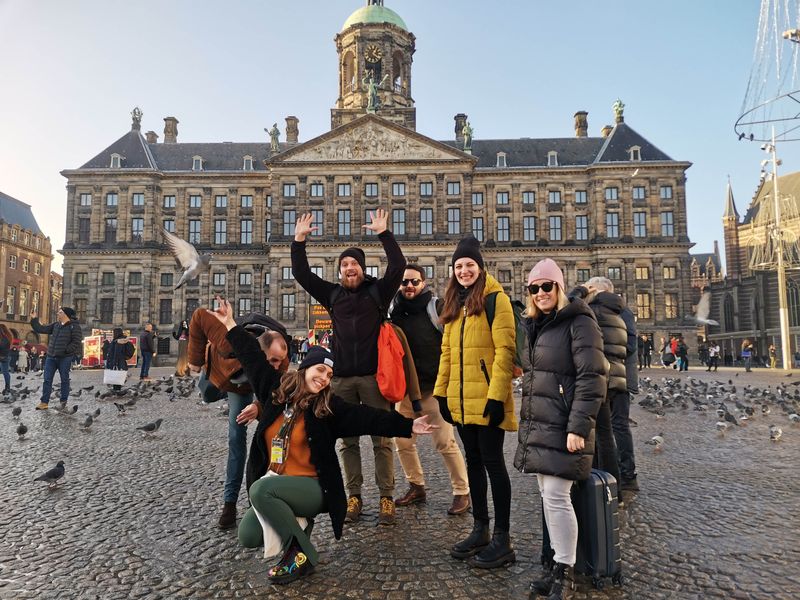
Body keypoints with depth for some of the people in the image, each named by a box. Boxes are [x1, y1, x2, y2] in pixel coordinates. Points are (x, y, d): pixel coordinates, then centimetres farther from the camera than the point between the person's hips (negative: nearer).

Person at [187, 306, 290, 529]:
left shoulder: (281, 364, -39)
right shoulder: (231, 344, -48)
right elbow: (199, 317, -35)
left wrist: (259, 406, -48)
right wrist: (196, 358, -26)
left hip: (243, 388, 1)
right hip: (215, 369, -1)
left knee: (237, 437, -4)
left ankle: (230, 501, 5)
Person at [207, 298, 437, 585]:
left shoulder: (328, 407, -9)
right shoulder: (278, 390, 1)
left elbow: (367, 417, -16)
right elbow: (254, 358, 7)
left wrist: (407, 425, -26)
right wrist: (231, 325, 11)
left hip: (311, 487, -5)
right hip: (275, 482, 5)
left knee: (260, 489, -31)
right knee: (248, 537, -9)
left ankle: (302, 552, -12)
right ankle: (295, 522, 19)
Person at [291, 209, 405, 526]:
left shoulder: (378, 290, 3)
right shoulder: (333, 294, 11)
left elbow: (398, 265, -9)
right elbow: (302, 274, 10)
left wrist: (383, 233, -11)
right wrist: (299, 240, 4)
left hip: (373, 376, -3)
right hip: (341, 378, 3)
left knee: (382, 440, 2)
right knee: (347, 441, 10)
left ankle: (386, 497, 12)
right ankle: (354, 496, 21)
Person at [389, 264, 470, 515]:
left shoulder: (436, 307, -7)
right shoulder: (395, 310, 7)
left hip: (434, 388, -5)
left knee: (445, 442, -4)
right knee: (402, 441, 9)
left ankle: (462, 492, 11)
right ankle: (416, 487, 26)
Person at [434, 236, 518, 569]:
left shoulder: (495, 298, -8)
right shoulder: (455, 304, 16)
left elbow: (504, 349, -15)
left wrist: (496, 395, -20)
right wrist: (442, 392, 11)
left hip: (486, 398, -7)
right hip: (461, 400, 7)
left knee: (492, 461, -1)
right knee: (473, 461, 14)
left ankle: (502, 539, 11)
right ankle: (480, 529, 27)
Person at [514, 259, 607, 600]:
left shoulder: (579, 322, -10)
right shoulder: (535, 326, 14)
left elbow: (592, 378, -16)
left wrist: (579, 428, -21)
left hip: (563, 429, -8)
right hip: (537, 427, 8)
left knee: (556, 497, -5)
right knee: (547, 496, 13)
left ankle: (564, 572, 12)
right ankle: (554, 563, 26)